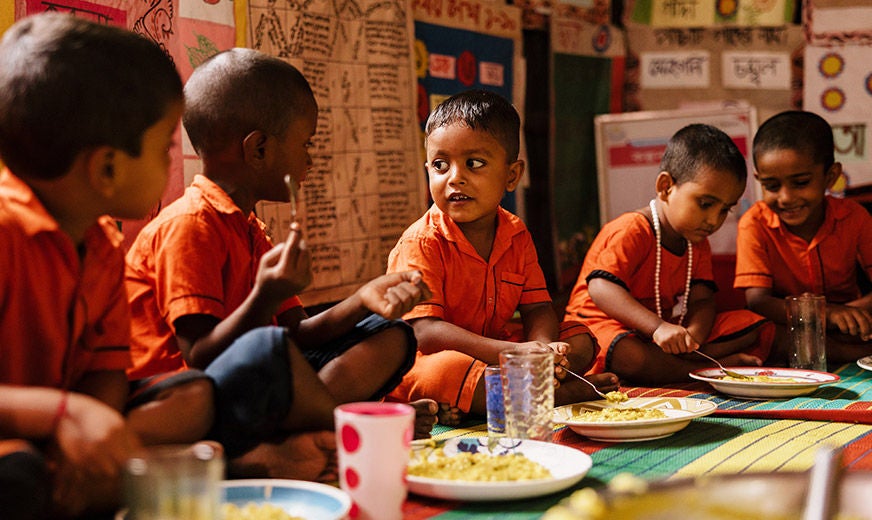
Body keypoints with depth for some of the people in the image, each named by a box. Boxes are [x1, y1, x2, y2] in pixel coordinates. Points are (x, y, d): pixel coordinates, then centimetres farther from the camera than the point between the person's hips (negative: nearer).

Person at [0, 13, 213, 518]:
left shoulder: (105, 246, 6)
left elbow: (107, 370, 2)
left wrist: (88, 445, -20)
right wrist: (65, 412, -39)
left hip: (58, 437, 8)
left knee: (199, 397, -6)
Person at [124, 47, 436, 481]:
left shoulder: (249, 231, 20)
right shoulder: (189, 225, -12)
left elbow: (297, 335, 15)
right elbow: (199, 357, -18)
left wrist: (360, 301, 0)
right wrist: (265, 300, -32)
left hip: (252, 391, 10)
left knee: (390, 335, 9)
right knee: (265, 350, -42)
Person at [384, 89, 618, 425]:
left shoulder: (516, 235, 5)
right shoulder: (421, 243, -16)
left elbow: (537, 308, 3)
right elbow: (425, 331, -26)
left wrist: (542, 346, -24)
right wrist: (514, 353, -36)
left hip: (495, 352, 7)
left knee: (581, 342, 0)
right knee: (441, 371, -40)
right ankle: (562, 393, -23)